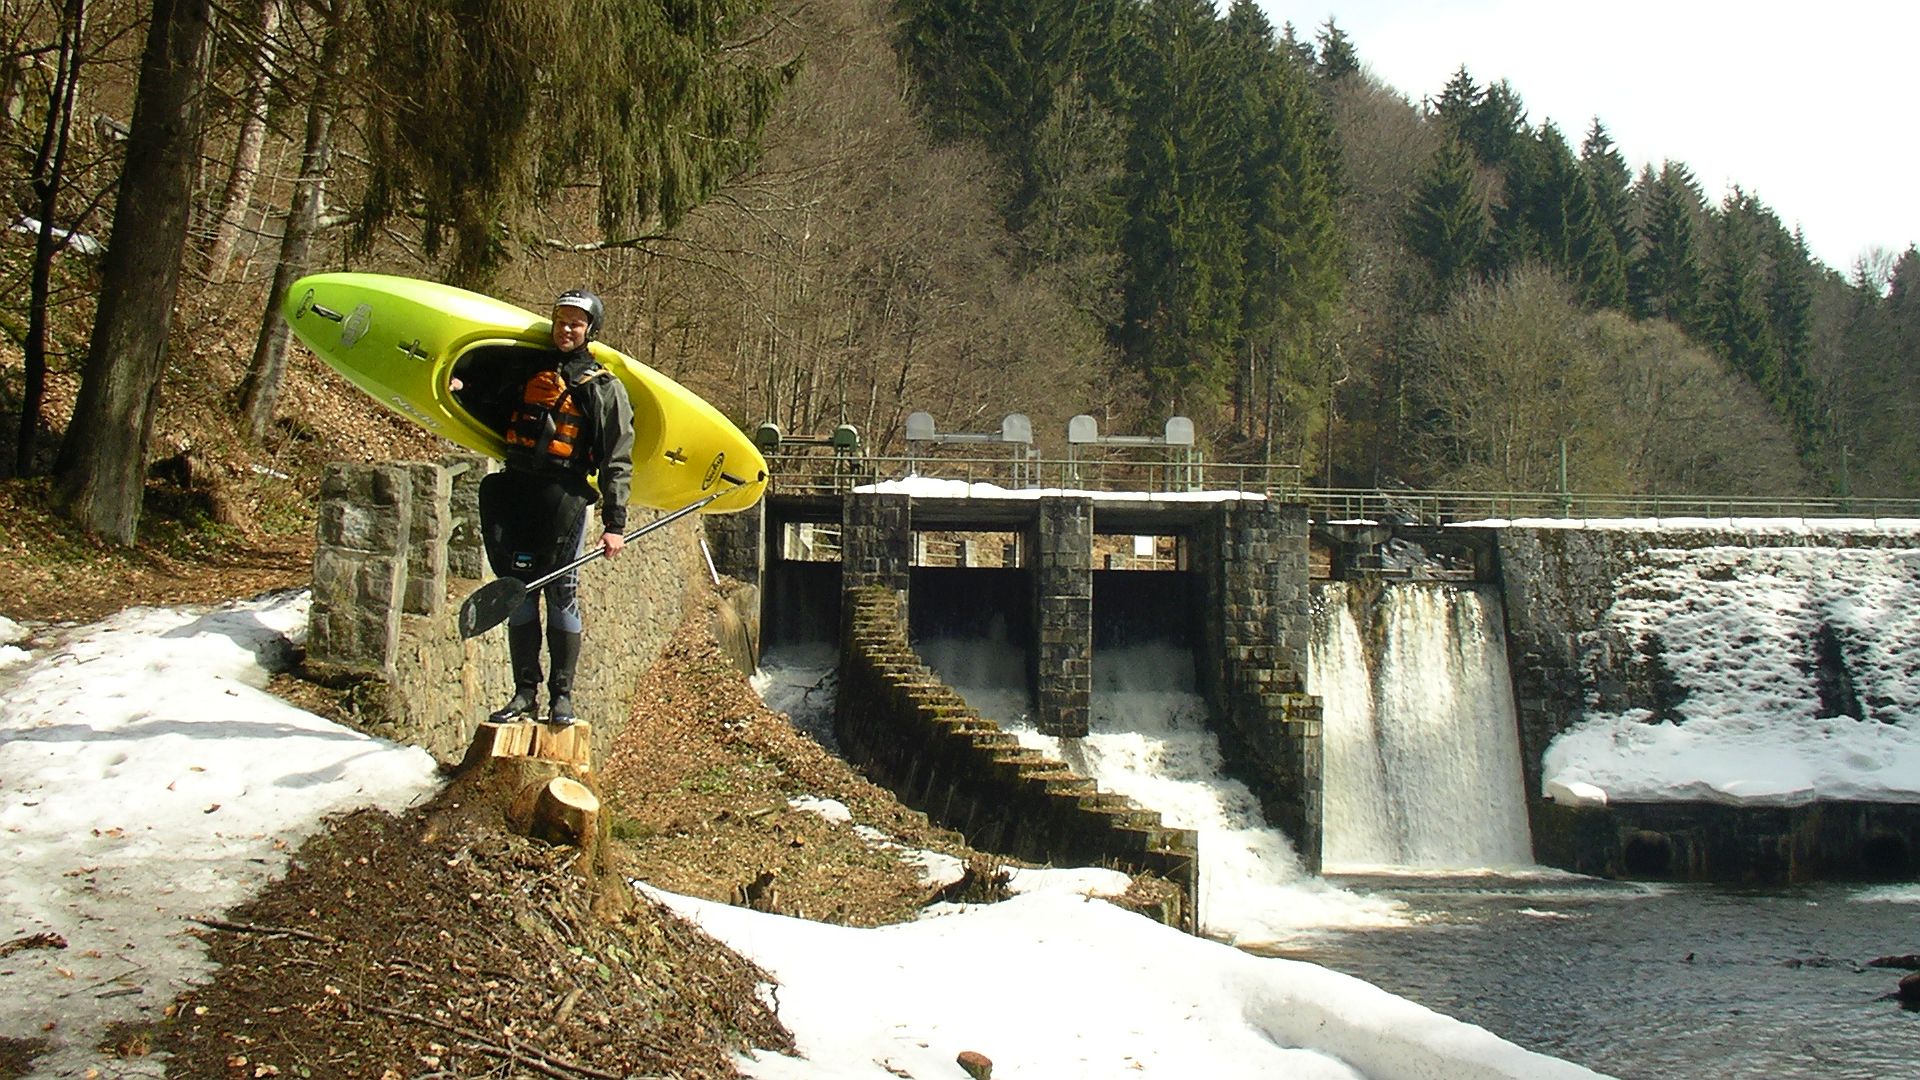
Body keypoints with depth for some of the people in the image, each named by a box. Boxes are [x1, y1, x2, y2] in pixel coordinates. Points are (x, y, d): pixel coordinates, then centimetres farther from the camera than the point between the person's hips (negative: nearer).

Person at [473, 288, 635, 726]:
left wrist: (614, 523, -9)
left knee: (562, 595, -3)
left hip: (565, 497, -4)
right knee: (518, 594, 4)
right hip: (516, 493, 4)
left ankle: (561, 695, 5)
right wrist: (461, 393, 8)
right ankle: (525, 693, 9)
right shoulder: (527, 370, 15)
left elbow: (618, 461, -2)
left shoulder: (603, 387, 2)